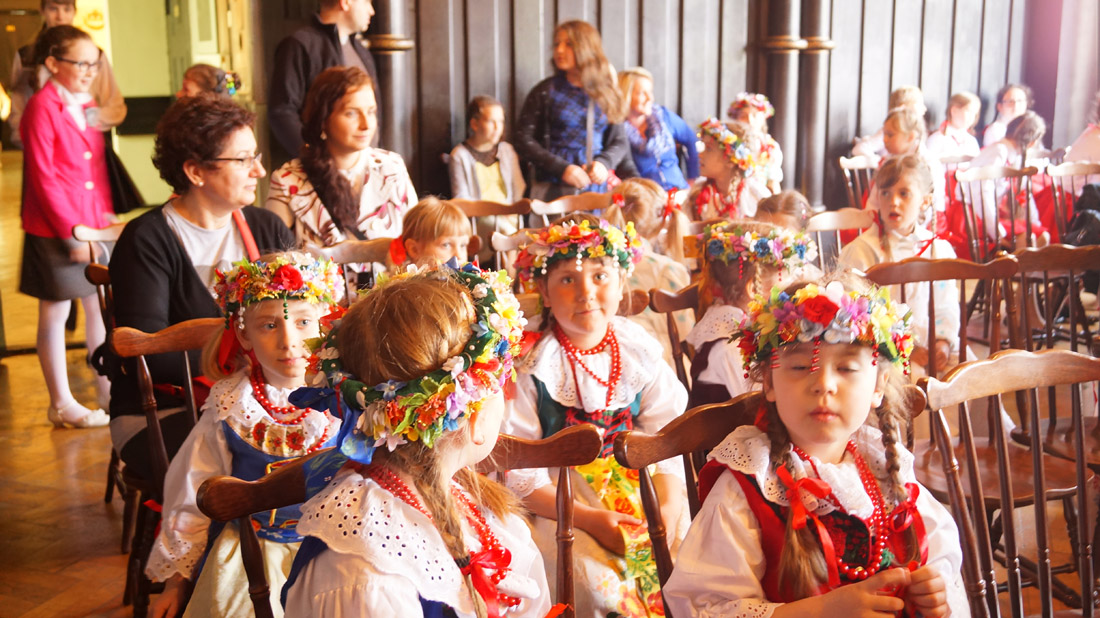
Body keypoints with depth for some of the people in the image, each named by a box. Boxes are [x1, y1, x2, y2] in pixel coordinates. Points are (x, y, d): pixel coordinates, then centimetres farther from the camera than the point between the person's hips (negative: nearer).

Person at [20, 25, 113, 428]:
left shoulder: (86, 104, 10)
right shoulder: (42, 107, -13)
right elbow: (43, 179, -17)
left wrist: (106, 214, 7)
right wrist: (71, 233, -17)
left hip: (91, 227, 7)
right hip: (53, 229, -7)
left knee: (101, 306, 13)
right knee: (55, 313, 5)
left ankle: (109, 391, 26)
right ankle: (61, 404, 16)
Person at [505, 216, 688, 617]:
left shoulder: (639, 350, 0)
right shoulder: (530, 364, -12)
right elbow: (517, 470, -13)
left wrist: (670, 506, -16)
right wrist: (587, 518, -21)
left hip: (637, 488, 4)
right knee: (602, 584, -26)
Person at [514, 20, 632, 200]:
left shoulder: (606, 93, 10)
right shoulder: (546, 91, 2)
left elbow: (620, 142, 14)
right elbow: (524, 140, -2)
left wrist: (603, 162, -8)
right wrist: (562, 168, -12)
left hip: (597, 189, 2)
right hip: (554, 190, -2)